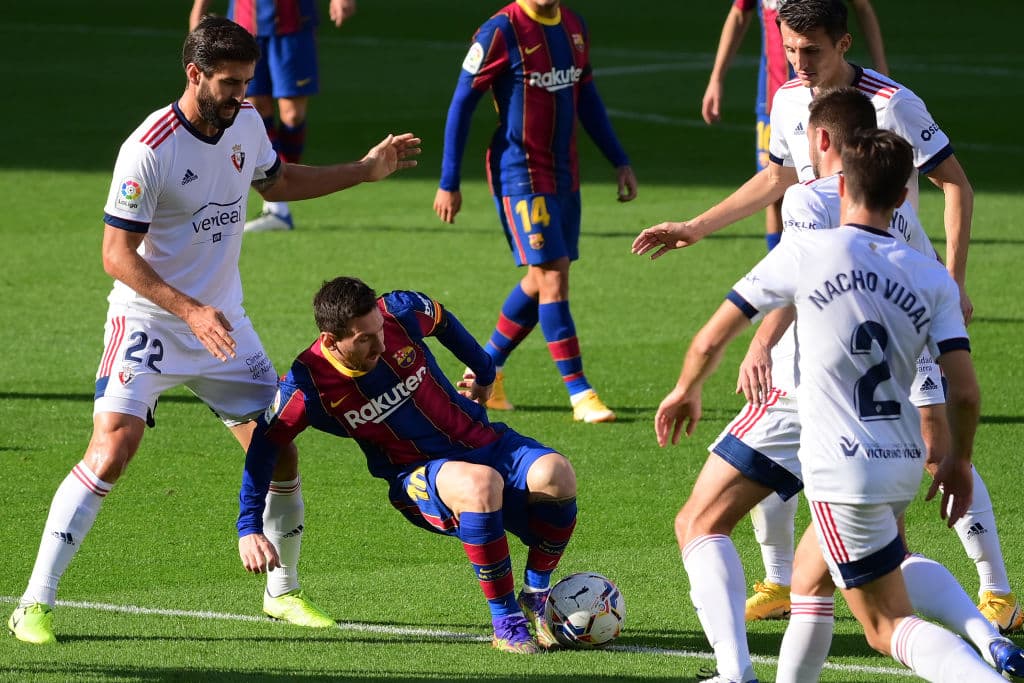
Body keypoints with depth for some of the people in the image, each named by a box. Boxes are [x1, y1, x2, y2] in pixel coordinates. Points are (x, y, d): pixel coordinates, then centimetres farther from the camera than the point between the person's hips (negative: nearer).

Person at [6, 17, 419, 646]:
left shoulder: (246, 123, 0)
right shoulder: (149, 150, -22)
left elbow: (276, 182, 23)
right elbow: (117, 254, -20)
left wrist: (365, 170, 18)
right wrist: (191, 311, -28)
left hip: (222, 322, 7)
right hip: (148, 321, -7)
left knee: (280, 451, 4)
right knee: (112, 450, -20)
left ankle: (283, 591, 25)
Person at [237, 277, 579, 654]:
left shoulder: (400, 313, -11)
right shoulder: (308, 384, -16)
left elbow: (443, 320, 12)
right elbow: (264, 445, -5)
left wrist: (483, 373, 28)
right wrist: (250, 528, -10)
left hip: (483, 441, 3)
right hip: (418, 478, -3)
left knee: (556, 474, -30)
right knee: (481, 485, -40)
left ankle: (536, 596, -3)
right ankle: (505, 621, -23)